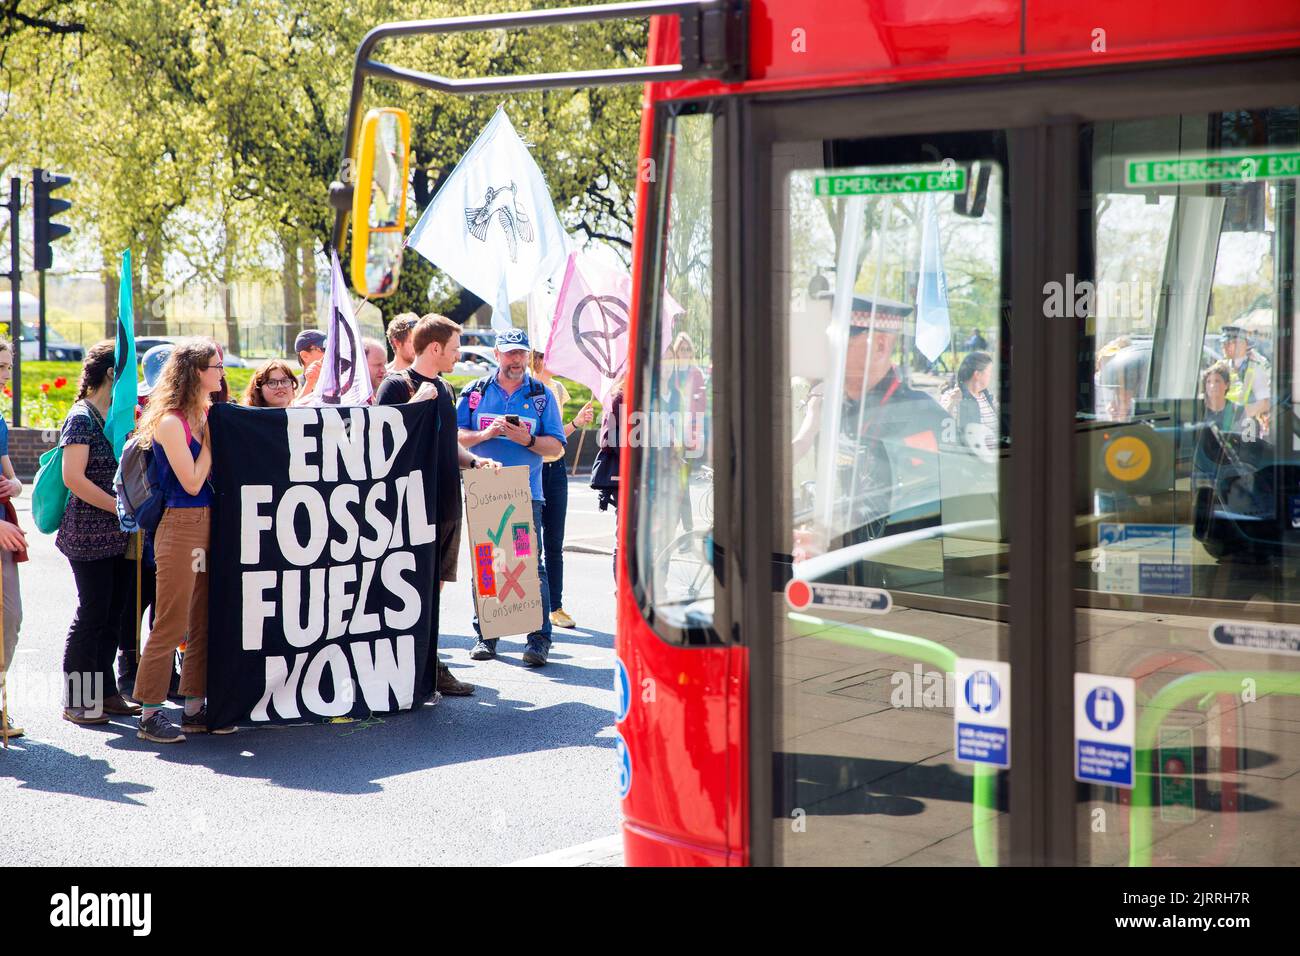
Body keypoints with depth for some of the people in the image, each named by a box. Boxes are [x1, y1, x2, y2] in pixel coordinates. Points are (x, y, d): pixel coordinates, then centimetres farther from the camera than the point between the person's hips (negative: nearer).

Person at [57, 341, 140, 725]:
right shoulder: (82, 418, -11)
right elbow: (73, 477, -19)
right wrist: (122, 507, -18)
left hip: (118, 535, 8)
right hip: (89, 535, -8)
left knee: (114, 614, 10)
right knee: (92, 614, -3)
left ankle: (103, 693, 19)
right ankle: (76, 700, 6)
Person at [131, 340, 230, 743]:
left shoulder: (201, 417, 12)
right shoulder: (170, 422, -13)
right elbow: (192, 482, -15)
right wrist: (211, 438, -9)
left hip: (206, 525, 9)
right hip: (181, 526, -8)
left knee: (202, 622, 11)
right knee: (171, 625, -4)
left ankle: (195, 708, 19)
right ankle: (150, 714, 4)